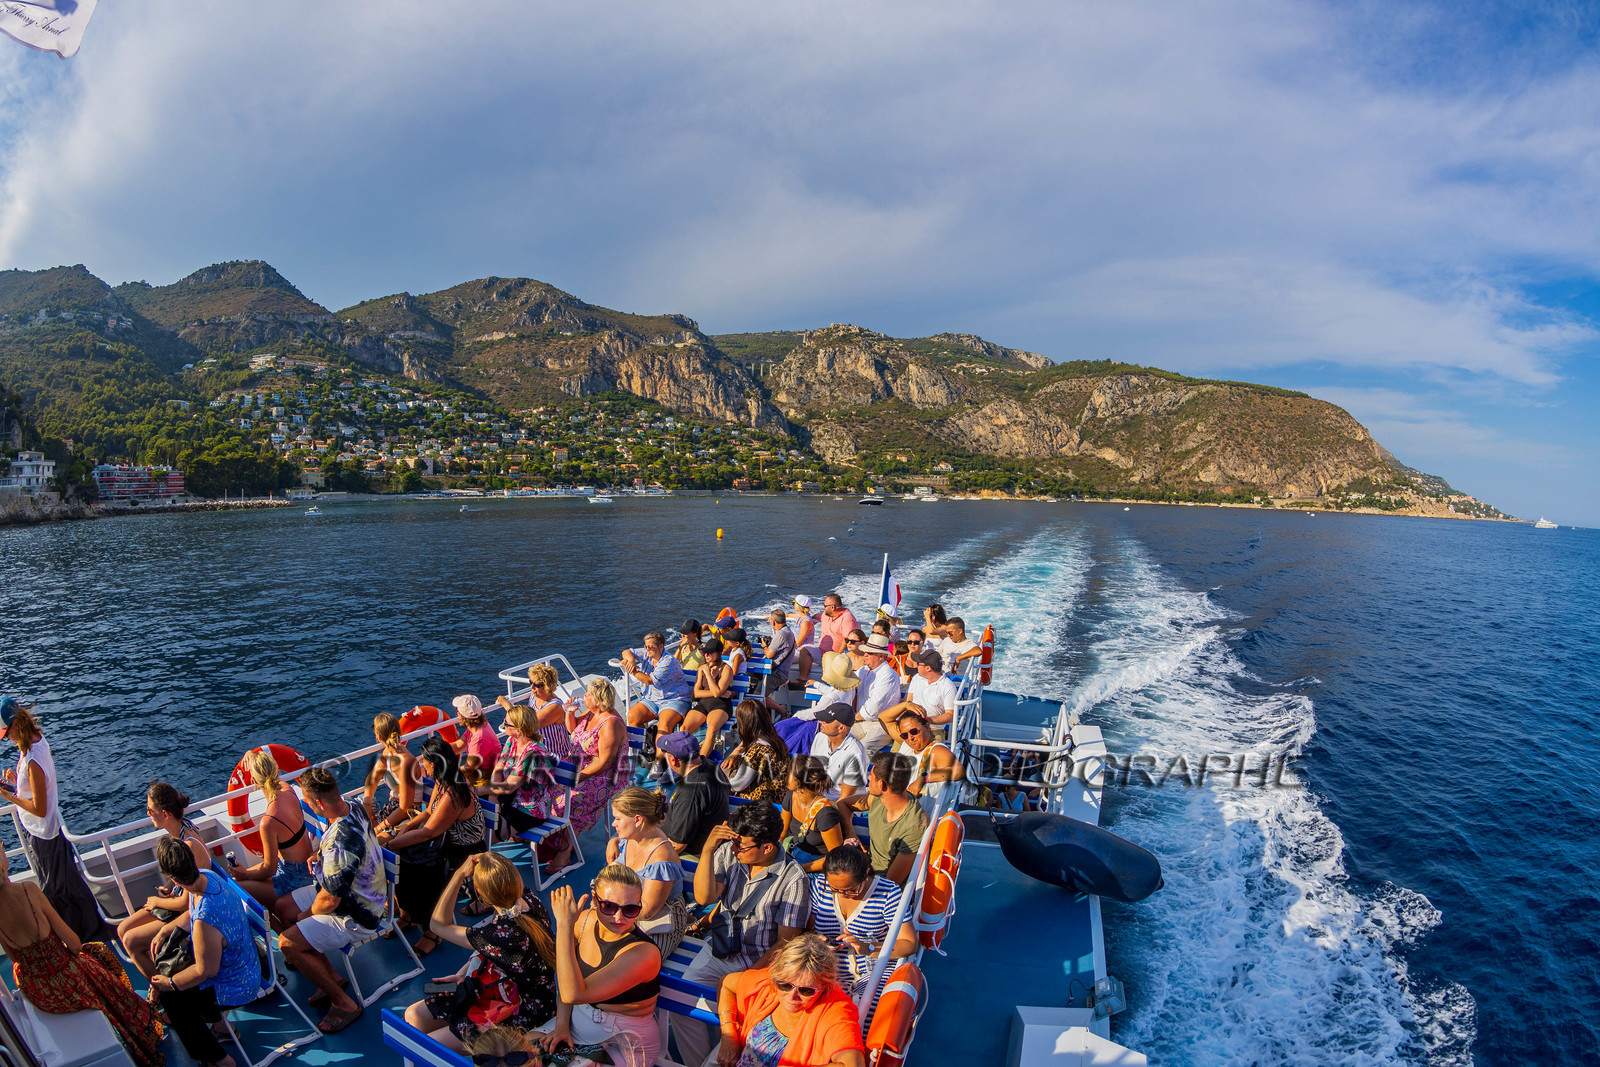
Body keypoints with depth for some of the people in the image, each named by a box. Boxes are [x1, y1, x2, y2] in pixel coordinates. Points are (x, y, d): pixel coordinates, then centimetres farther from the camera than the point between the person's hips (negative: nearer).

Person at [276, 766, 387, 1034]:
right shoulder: (354, 808, -8)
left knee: (288, 943, -13)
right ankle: (331, 977, 23)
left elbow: (330, 901, -25)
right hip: (363, 892, 10)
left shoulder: (338, 843, -37)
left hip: (357, 916, -10)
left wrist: (309, 914, -5)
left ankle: (345, 1003, 2)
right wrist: (320, 856, 3)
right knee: (283, 908, 15)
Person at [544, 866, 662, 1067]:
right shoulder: (585, 920, -12)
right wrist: (561, 1025, -7)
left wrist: (564, 925, -40)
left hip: (626, 1045, -6)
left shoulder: (643, 953, -32)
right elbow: (568, 979, 5)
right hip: (577, 1020, 6)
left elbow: (573, 994, -38)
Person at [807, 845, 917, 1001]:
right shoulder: (819, 884, 0)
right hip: (829, 973, 3)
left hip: (876, 974, -2)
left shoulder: (888, 892, -10)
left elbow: (909, 944, -9)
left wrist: (868, 949, -21)